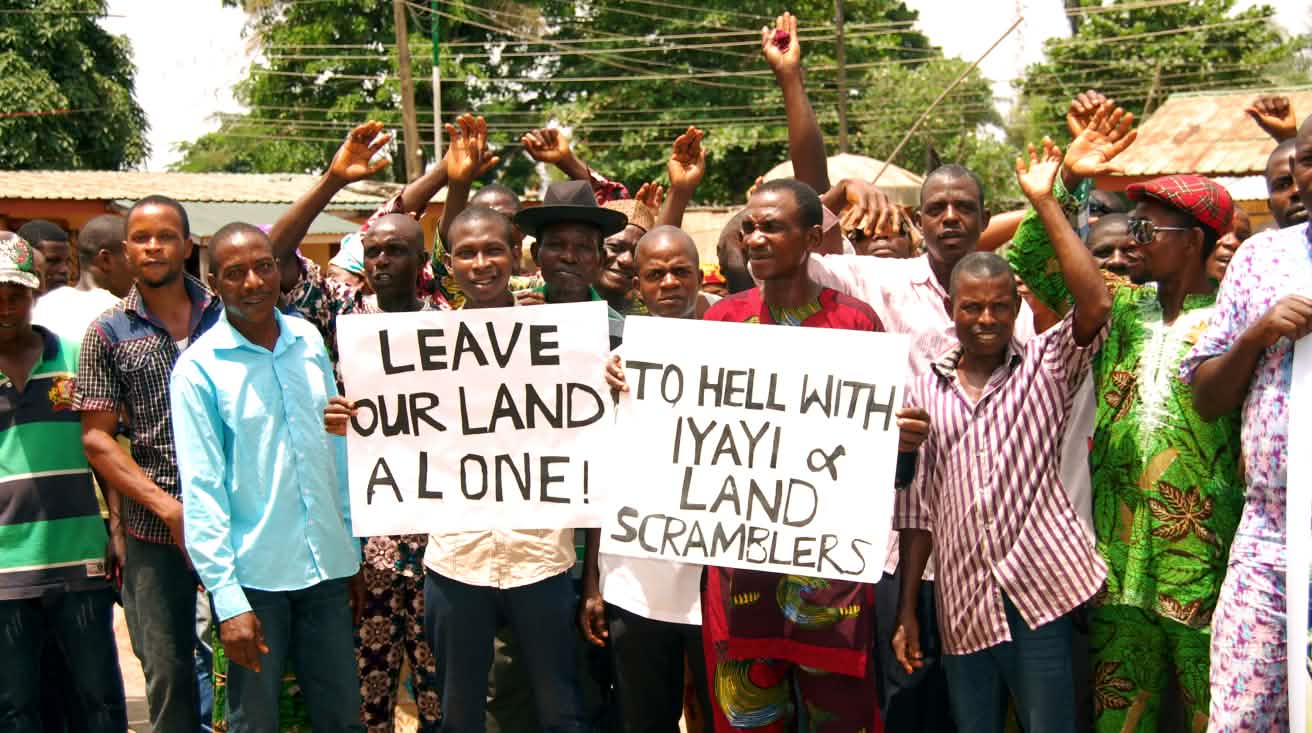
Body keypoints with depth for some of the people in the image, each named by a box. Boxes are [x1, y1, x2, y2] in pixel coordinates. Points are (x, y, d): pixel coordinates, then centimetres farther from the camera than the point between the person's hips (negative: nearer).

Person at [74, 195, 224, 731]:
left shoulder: (227, 314, 5)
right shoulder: (108, 334, 4)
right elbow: (96, 438, 0)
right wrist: (167, 506, -11)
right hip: (155, 529, 0)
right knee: (168, 672, 7)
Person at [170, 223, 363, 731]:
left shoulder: (309, 340, 4)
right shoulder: (199, 366, -9)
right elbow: (201, 488, -11)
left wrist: (353, 545, 11)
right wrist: (227, 599, -14)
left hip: (327, 565, 4)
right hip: (252, 574, -4)